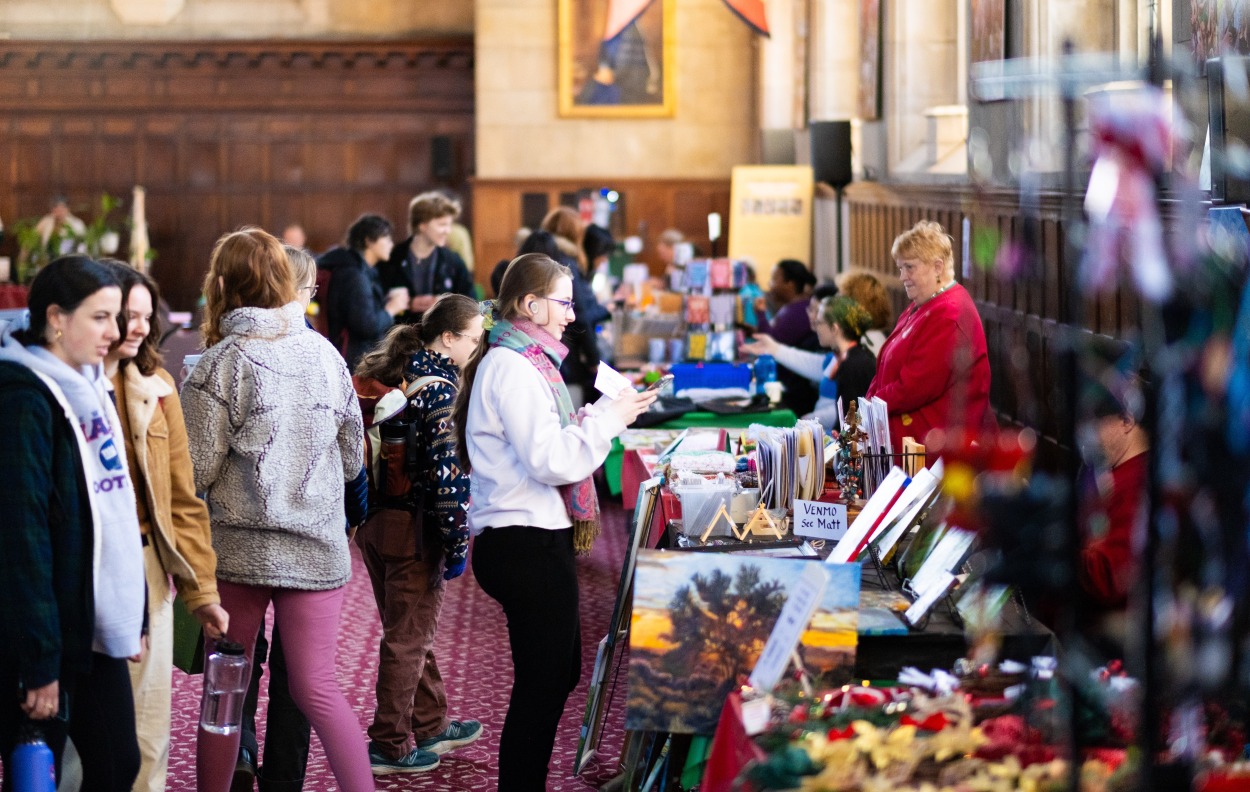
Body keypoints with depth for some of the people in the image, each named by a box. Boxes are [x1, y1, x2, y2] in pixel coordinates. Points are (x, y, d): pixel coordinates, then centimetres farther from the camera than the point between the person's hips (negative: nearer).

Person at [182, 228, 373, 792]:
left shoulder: (222, 362, -9)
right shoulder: (324, 353, 3)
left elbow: (196, 470, -10)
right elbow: (353, 458, 10)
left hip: (238, 549, -3)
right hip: (317, 548, 3)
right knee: (317, 688, 7)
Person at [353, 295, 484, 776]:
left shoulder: (384, 371, 7)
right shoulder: (440, 389, -18)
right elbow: (450, 472, -22)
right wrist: (457, 544, -17)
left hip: (374, 521, 8)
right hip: (415, 529, -8)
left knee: (408, 630, 21)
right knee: (409, 637, 4)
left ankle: (431, 724, 35)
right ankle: (390, 745, 13)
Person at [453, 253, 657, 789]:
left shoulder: (522, 361, 15)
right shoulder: (512, 367, -17)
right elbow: (550, 461, -23)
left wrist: (601, 415, 13)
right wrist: (610, 419, -13)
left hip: (530, 542, 11)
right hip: (527, 544, -11)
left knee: (558, 673, 18)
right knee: (543, 685, -5)